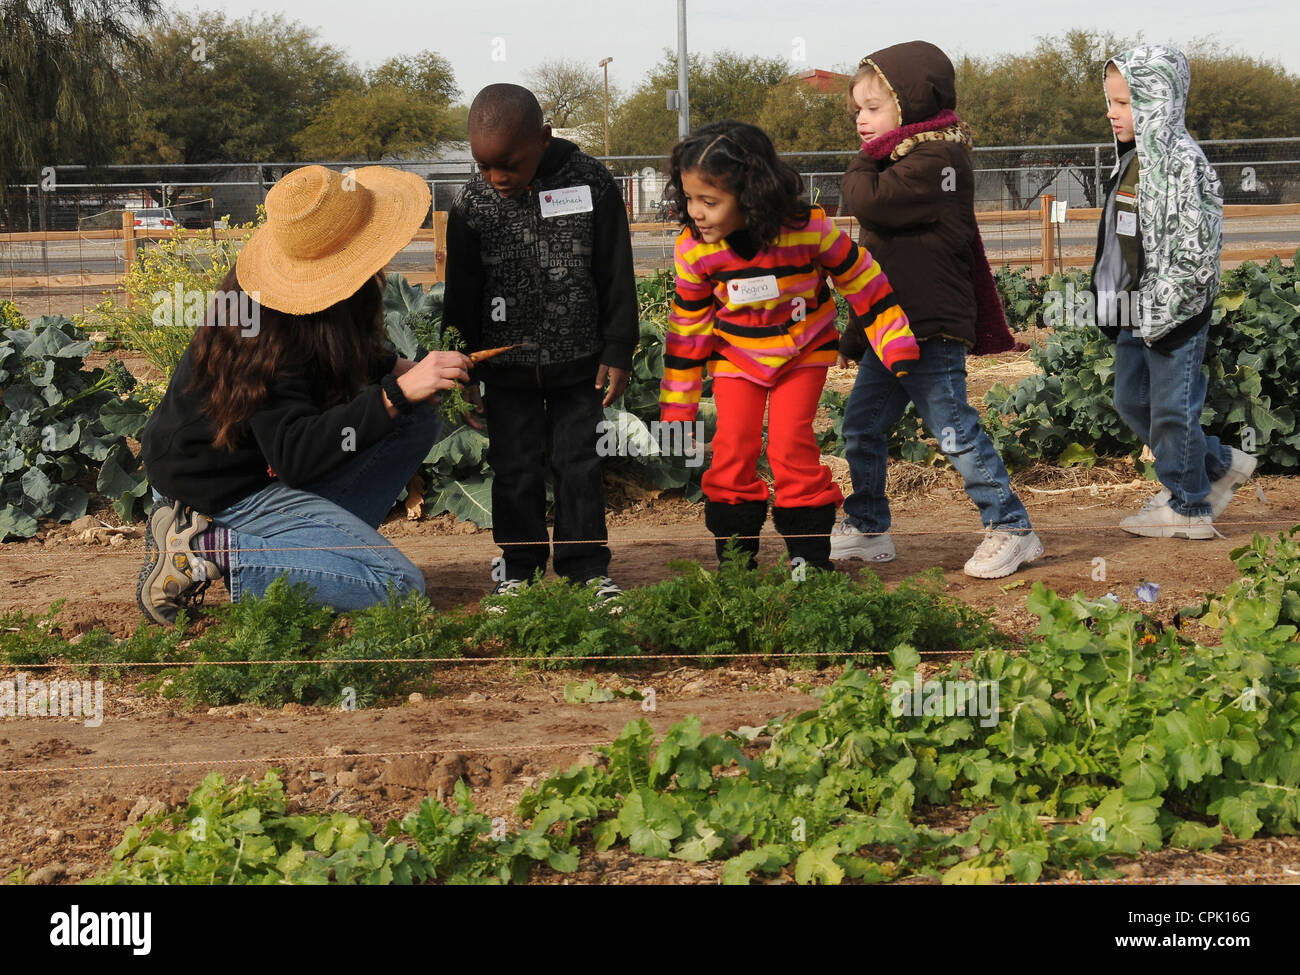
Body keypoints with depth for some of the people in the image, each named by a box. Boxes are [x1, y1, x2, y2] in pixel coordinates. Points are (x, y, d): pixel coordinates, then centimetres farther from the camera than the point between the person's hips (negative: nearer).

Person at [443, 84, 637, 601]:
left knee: (578, 463, 5)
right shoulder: (472, 202, -7)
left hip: (578, 361, -1)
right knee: (516, 467, 6)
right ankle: (518, 568, 20)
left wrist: (617, 352, -3)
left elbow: (617, 277, -3)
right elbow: (461, 292, 2)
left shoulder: (591, 185, -10)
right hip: (507, 366, 1)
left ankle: (587, 569, 16)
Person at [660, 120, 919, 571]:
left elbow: (862, 281, -11)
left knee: (791, 442, -11)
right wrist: (676, 412, -3)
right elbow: (687, 330, -6)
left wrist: (898, 350, -9)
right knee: (733, 446, -7)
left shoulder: (809, 229, -27)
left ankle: (811, 556, 2)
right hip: (736, 354, 2)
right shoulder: (694, 250, -19)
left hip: (804, 350, -2)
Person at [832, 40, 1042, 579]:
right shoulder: (908, 161, 18)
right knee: (861, 423, 12)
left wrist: (865, 161, -7)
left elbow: (868, 201, -29)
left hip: (932, 331, -10)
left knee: (953, 428, -8)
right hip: (891, 328, 10)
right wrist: (857, 334, 24)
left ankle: (1011, 529, -1)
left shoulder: (935, 161, -15)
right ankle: (867, 528, 22)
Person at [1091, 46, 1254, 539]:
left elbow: (1194, 246, -21)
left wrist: (1161, 312, -20)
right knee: (1132, 401, 16)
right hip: (1135, 314, 10)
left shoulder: (1179, 159, -17)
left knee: (1172, 407, -1)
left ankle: (1188, 507, 13)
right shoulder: (1133, 159, 12)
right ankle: (1221, 465, 30)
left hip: (1174, 314, -10)